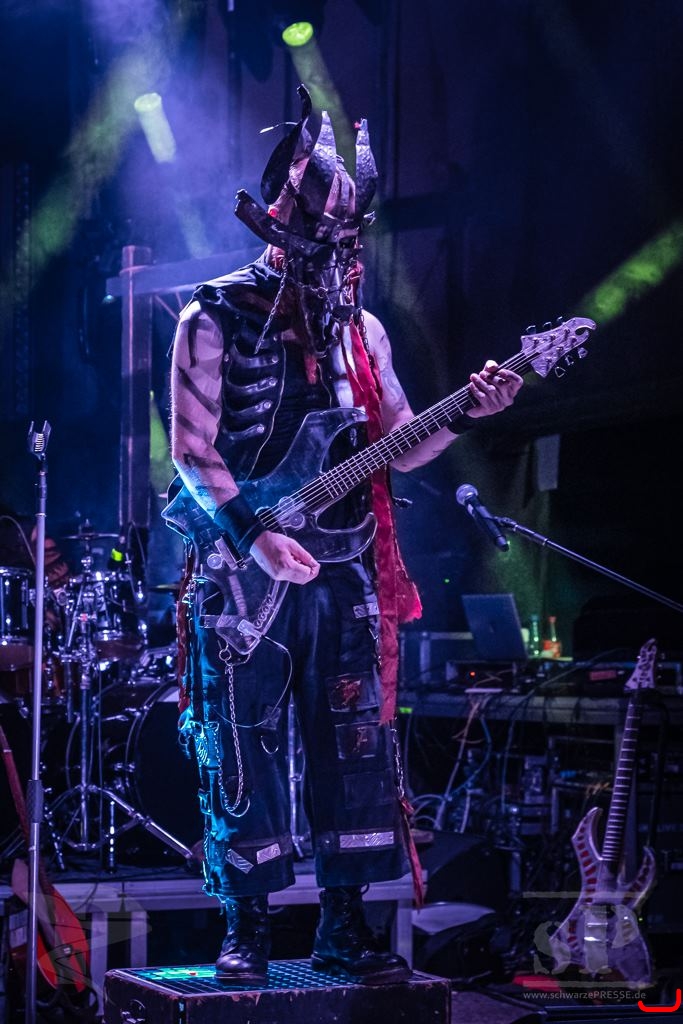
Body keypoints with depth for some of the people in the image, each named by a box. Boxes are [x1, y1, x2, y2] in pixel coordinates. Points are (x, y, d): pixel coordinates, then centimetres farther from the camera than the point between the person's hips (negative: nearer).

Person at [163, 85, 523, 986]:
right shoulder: (217, 319, -3)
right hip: (243, 575, -5)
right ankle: (248, 930, 8)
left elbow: (396, 444, 13)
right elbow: (193, 453, -8)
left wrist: (466, 416, -4)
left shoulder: (360, 328, 13)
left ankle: (343, 927, 11)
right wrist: (252, 534, -20)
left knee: (354, 749, 3)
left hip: (343, 574, 5)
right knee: (243, 753, -2)